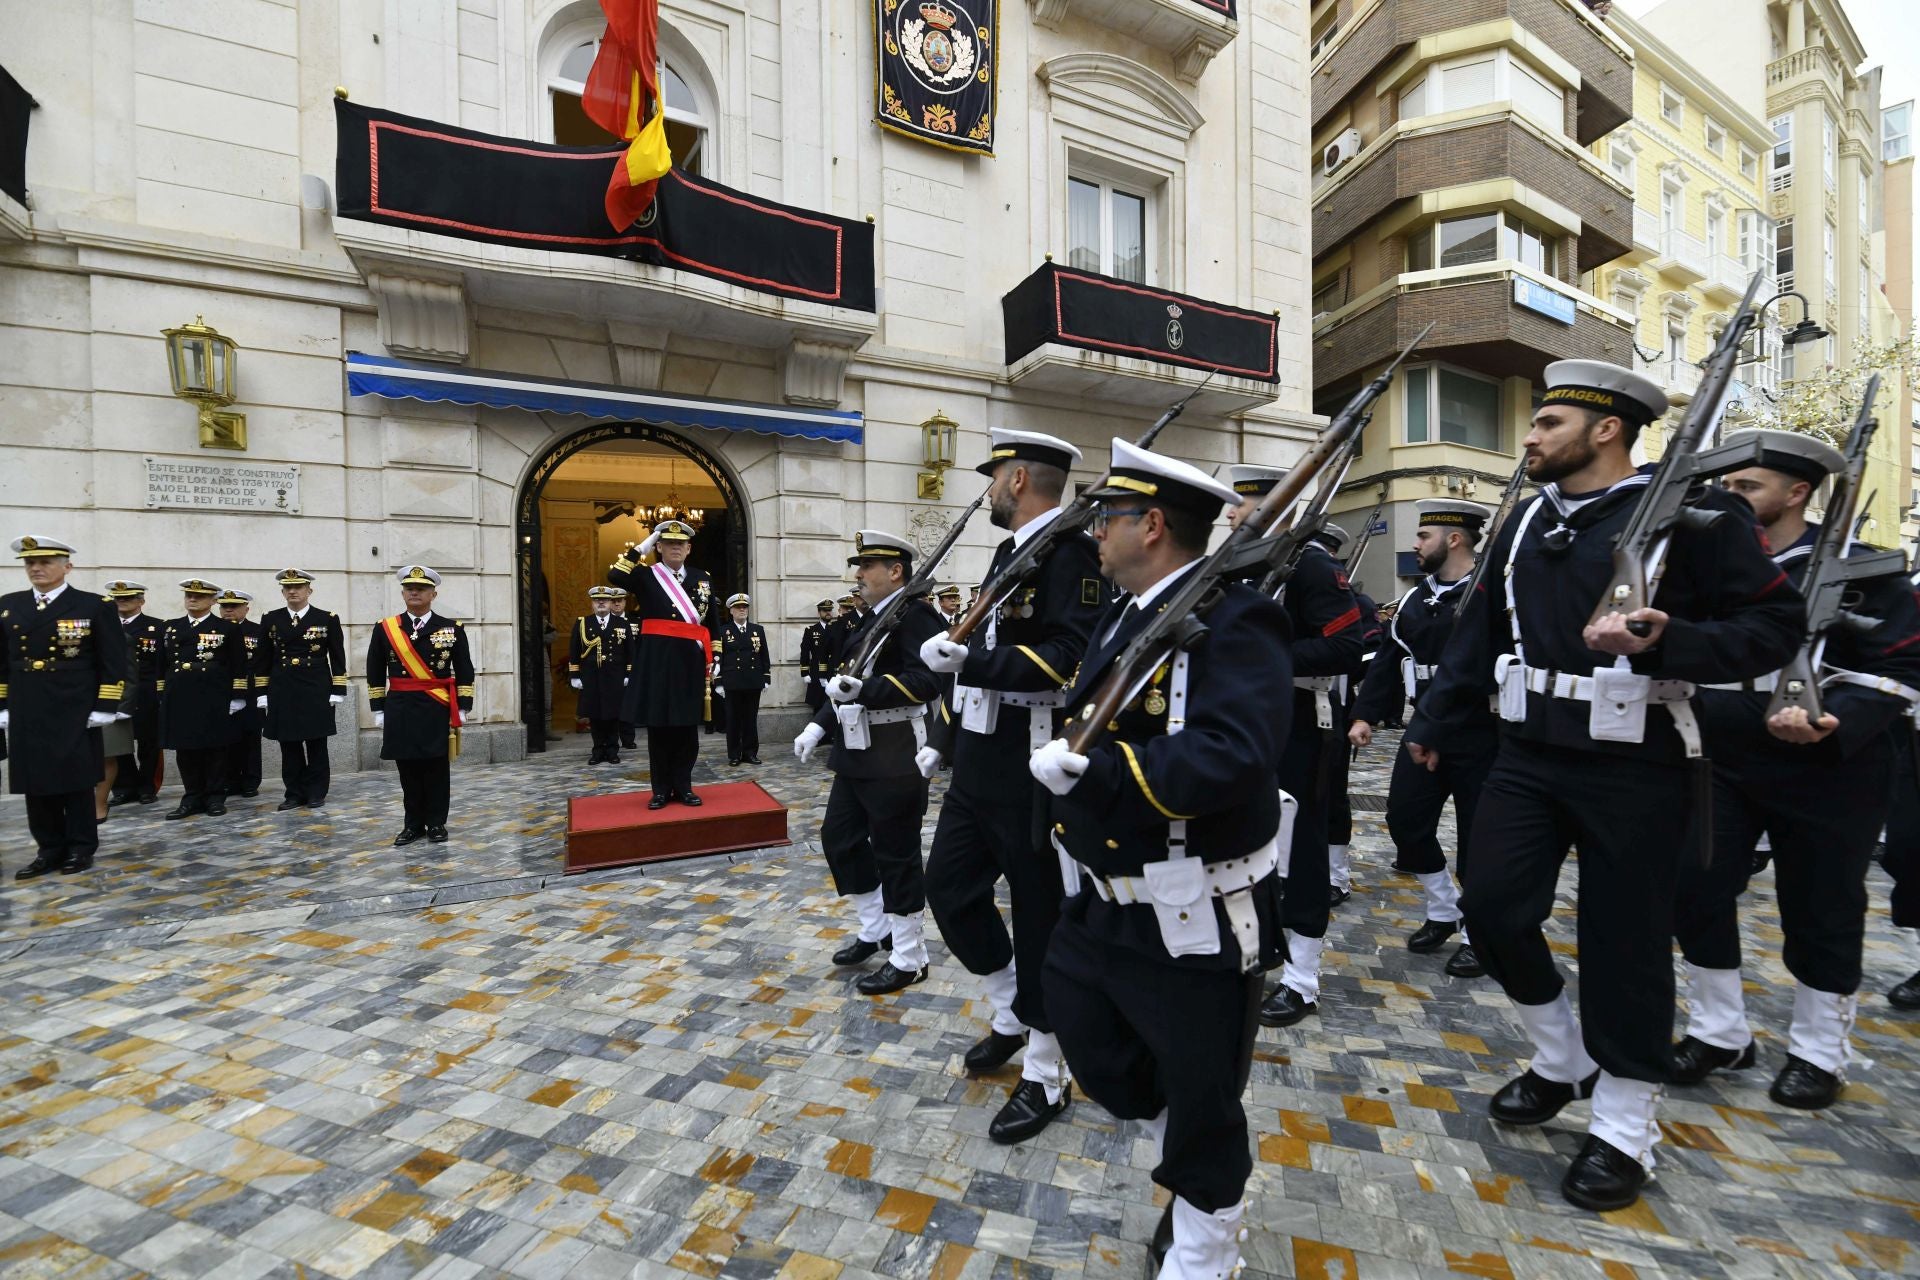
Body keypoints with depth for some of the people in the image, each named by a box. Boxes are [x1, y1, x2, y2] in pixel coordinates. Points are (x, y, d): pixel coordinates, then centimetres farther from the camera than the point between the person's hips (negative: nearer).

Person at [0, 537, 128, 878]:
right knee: (36, 781, 8)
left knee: (76, 780, 4)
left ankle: (81, 847, 15)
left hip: (74, 713, -4)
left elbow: (113, 663, -6)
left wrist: (104, 707, -11)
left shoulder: (95, 606, -5)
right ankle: (49, 849, 18)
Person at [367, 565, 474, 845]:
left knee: (437, 768, 4)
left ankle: (436, 823, 14)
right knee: (408, 769, 7)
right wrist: (379, 710, 5)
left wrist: (462, 708, -3)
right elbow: (375, 673, 9)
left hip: (438, 711, -1)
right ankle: (413, 824, 18)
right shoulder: (385, 628, 5)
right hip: (400, 711, 2)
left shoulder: (452, 629, 1)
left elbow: (465, 672, 2)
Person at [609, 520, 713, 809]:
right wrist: (641, 548, -11)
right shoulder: (645, 574, 4)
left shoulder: (703, 578, 11)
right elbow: (615, 576, -17)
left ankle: (683, 786, 18)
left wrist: (714, 658, 7)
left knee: (687, 726, 7)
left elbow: (713, 622, 12)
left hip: (691, 660, 2)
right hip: (656, 660, -2)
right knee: (658, 726, 4)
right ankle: (661, 790, 15)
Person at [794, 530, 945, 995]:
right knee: (839, 838, 17)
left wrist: (862, 690, -33)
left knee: (896, 855, 2)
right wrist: (819, 724, 10)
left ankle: (908, 959, 20)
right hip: (857, 754, 10)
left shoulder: (915, 614, -13)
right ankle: (876, 930, 36)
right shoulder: (870, 618, 16)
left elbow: (927, 680, -26)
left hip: (895, 758, -10)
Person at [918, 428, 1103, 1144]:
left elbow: (1072, 655, -27)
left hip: (1033, 771, -9)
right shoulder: (1008, 552, 14)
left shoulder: (1068, 551, -14)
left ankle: (1046, 1076, 30)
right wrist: (946, 738, 19)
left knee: (1040, 917, 7)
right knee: (949, 885, 18)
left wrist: (968, 657, -29)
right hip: (981, 763, 9)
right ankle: (1011, 1014, 41)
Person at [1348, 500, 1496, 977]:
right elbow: (1388, 661, 9)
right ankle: (1443, 911, 27)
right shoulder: (1414, 601, 10)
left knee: (1477, 834, 5)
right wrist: (1365, 715, 0)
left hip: (1479, 735, -6)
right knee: (1405, 817, 6)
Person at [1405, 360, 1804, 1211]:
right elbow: (1481, 629, 13)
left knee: (1624, 939, 6)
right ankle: (1563, 1058, 32)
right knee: (1492, 906, 5)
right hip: (1528, 755, 5)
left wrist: (1666, 642, -28)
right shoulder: (1528, 520, 9)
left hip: (1635, 766, -5)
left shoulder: (1692, 512, -7)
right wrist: (1435, 721, 13)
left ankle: (1624, 1128, 27)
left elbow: (1776, 624, -9)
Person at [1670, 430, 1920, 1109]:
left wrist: (1833, 724, -24)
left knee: (1821, 909, 9)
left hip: (1825, 772, -3)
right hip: (1720, 762, 3)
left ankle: (1818, 1053, 29)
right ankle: (1718, 1032, 20)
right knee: (1696, 888, 2)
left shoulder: (1859, 567, -6)